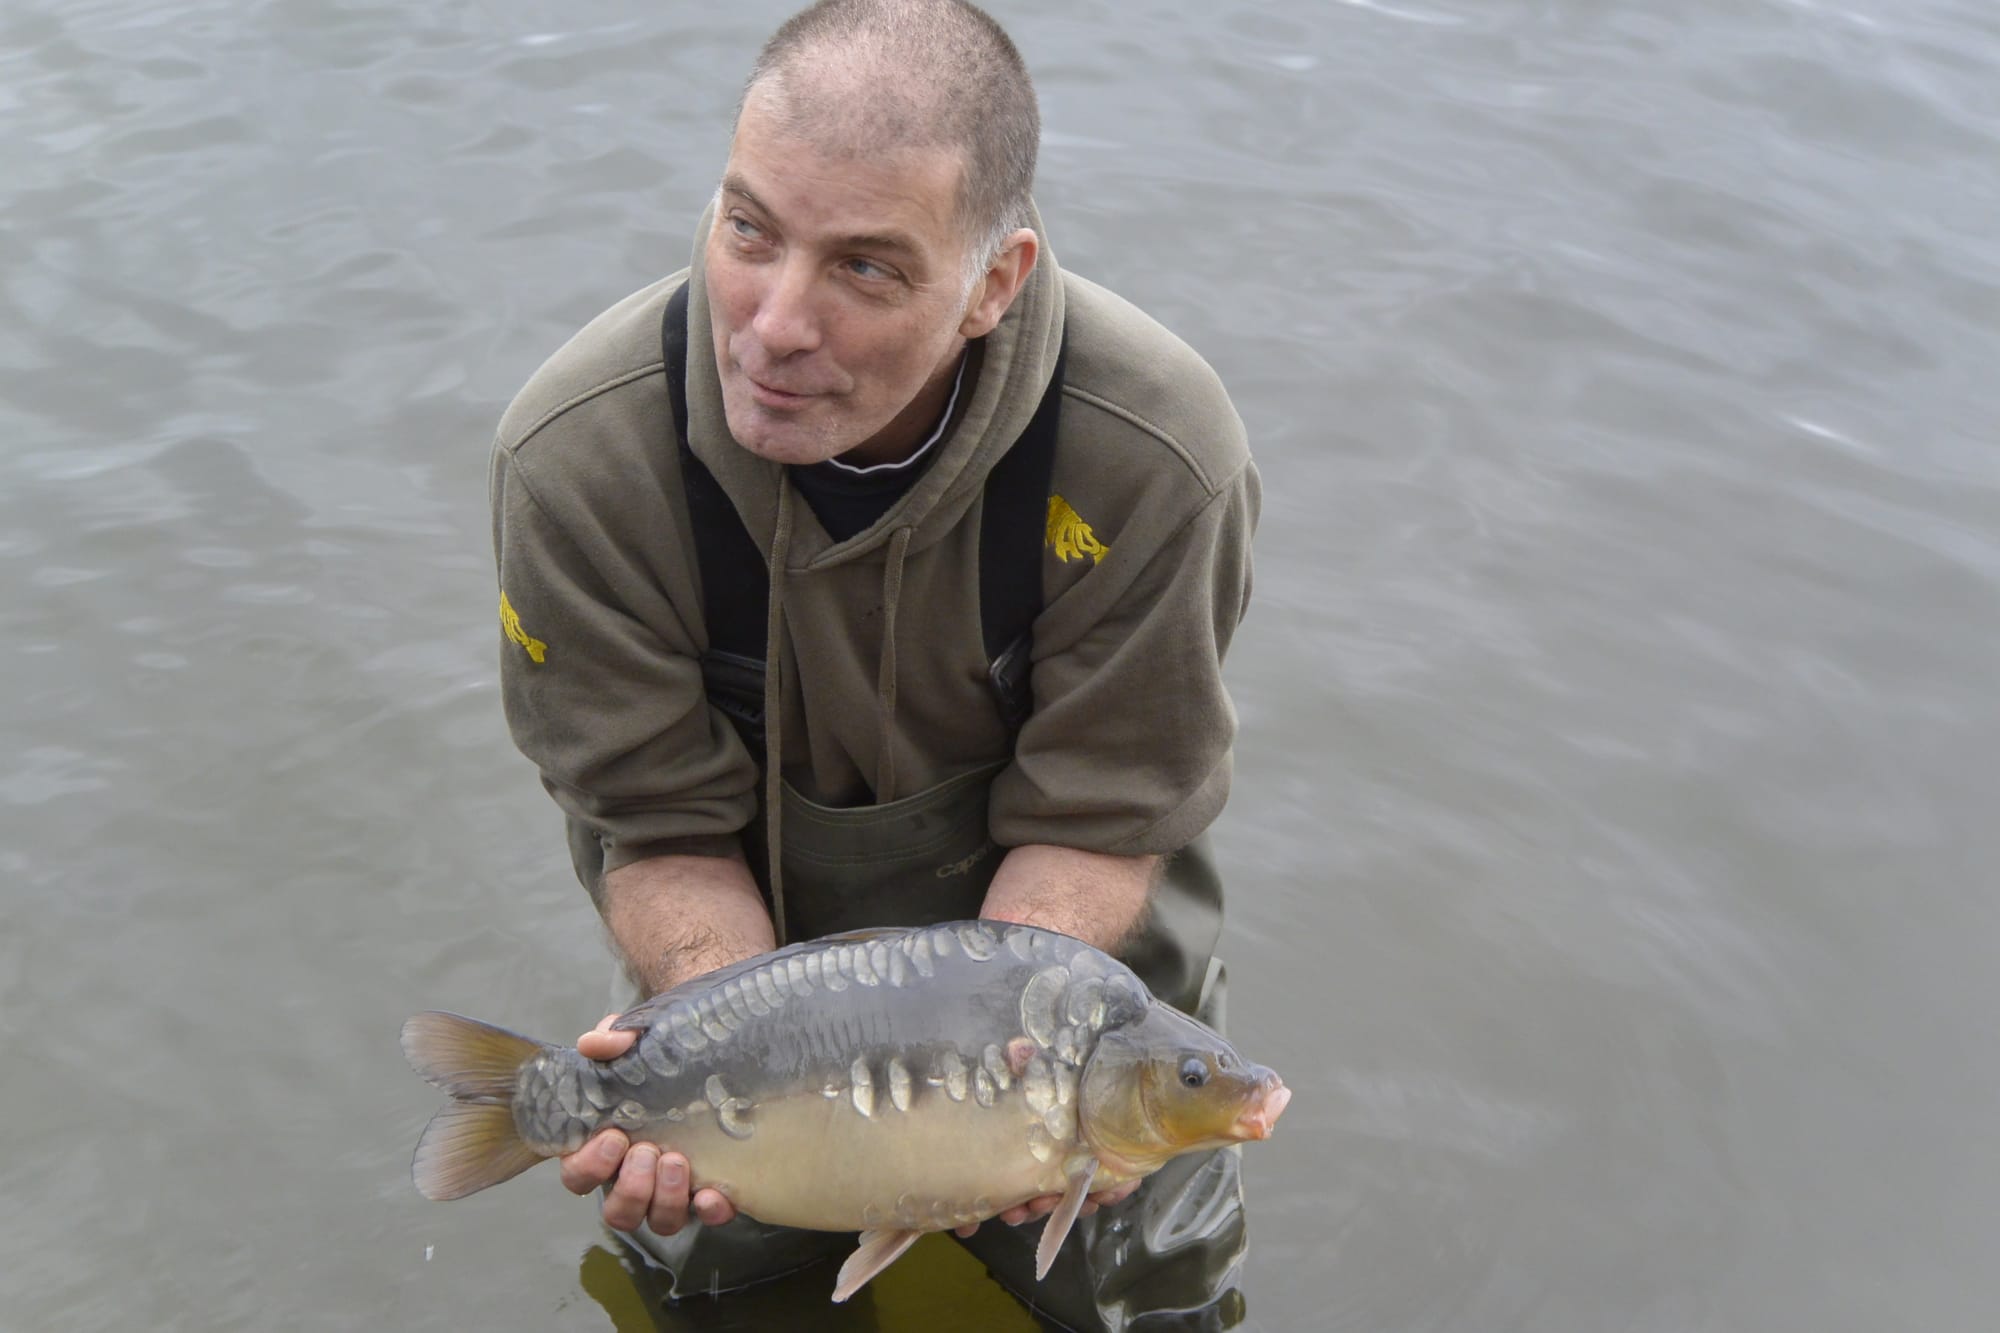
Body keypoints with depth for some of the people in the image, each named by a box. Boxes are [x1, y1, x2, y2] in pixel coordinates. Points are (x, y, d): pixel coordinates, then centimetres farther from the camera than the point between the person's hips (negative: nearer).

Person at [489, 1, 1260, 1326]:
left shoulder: (1156, 457, -31)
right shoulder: (577, 456, -29)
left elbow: (1095, 824, -21)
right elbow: (663, 827, -19)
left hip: (1051, 934, 0)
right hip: (748, 927, 1)